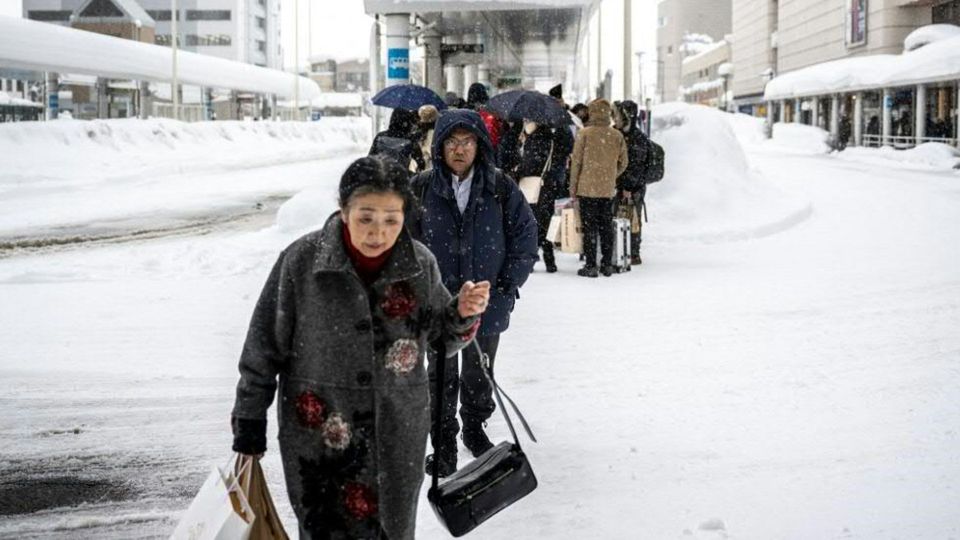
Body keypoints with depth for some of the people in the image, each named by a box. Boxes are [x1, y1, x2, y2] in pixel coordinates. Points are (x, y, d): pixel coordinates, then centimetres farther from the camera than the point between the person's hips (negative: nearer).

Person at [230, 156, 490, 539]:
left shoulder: (420, 264, -6)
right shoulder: (301, 261, -13)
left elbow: (442, 338, 8)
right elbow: (264, 347, -3)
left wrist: (463, 313, -14)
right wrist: (249, 426, 1)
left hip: (398, 439, 2)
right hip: (318, 437, -2)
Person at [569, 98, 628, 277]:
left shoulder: (584, 133, -9)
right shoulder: (617, 136, 1)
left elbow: (576, 162, -7)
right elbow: (623, 164, 7)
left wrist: (573, 187, 2)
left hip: (587, 188, -3)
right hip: (608, 189, 3)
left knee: (589, 227, 1)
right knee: (606, 227, 12)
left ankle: (590, 266, 0)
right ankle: (607, 265, 16)